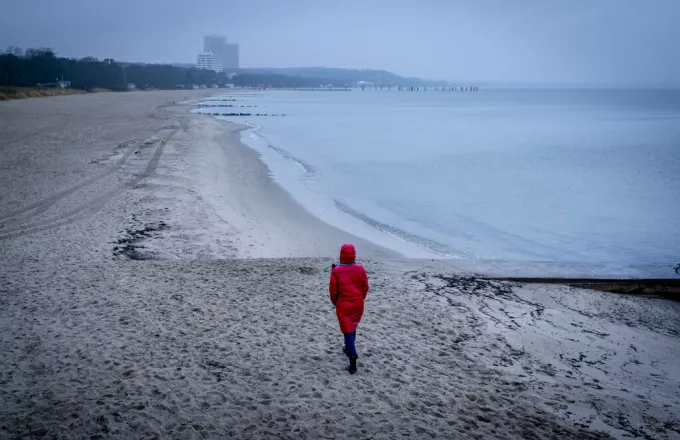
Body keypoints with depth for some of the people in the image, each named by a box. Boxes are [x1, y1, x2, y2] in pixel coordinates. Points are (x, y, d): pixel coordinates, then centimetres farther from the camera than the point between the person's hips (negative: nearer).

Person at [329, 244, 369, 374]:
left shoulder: (336, 271, -12)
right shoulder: (360, 269, -5)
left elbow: (333, 290, -7)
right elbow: (365, 287, 2)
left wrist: (335, 302, 12)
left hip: (343, 306, -3)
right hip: (358, 305, 3)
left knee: (348, 331, -2)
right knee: (352, 328, 25)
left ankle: (353, 363, -12)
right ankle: (349, 348, 43)